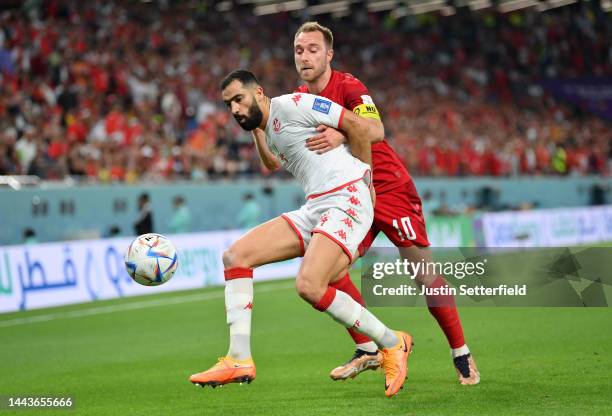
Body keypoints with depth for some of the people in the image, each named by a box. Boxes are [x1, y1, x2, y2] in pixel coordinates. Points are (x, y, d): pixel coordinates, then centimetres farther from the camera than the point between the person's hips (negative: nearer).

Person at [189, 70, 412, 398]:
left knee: (309, 286, -26)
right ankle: (239, 360, -4)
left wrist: (364, 177, 2)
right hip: (314, 208, 9)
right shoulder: (267, 132, 21)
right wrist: (254, 130, 29)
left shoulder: (291, 105, -5)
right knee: (235, 256, -1)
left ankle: (393, 345, -7)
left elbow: (357, 125, -6)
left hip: (346, 200, -9)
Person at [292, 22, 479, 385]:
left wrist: (342, 136, -51)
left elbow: (376, 130, -32)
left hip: (390, 188, -6)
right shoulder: (299, 99, 4)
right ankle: (368, 351, -1)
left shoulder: (347, 86, -15)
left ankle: (462, 355, 9)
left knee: (425, 274, -4)